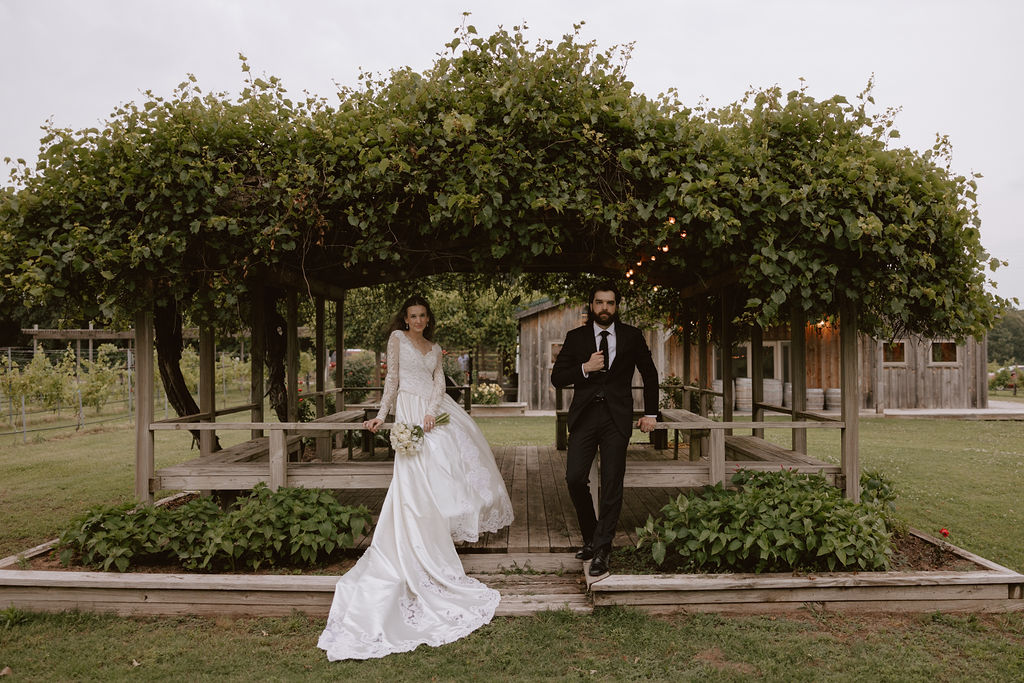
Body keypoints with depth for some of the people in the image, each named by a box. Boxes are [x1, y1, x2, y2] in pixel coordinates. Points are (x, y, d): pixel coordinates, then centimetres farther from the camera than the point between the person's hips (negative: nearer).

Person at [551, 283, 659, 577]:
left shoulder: (631, 336, 7)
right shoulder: (575, 338, 8)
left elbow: (650, 374, 15)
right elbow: (557, 377, 5)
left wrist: (650, 413, 10)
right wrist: (585, 368, -11)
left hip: (617, 418, -1)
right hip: (584, 417, 1)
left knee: (612, 484, -2)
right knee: (575, 478, -5)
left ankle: (602, 548, 7)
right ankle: (590, 537, 17)